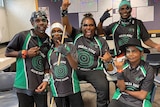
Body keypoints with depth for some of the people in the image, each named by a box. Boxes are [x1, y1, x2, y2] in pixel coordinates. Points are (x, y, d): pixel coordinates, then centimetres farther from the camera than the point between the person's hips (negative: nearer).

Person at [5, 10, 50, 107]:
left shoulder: (49, 41, 4)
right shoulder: (22, 36, -9)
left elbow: (47, 63, 9)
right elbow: (7, 52, 0)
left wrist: (46, 79, -1)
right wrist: (25, 53, -13)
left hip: (40, 85, 4)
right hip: (24, 84, -3)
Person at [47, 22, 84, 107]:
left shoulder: (70, 47, -1)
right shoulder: (49, 52, 6)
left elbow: (75, 66, -9)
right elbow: (49, 71, 12)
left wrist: (67, 54, -21)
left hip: (72, 88, -2)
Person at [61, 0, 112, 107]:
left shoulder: (101, 41, 4)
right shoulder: (76, 35, 3)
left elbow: (108, 56, 7)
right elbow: (66, 24, -11)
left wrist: (108, 58, -19)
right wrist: (64, 10, -29)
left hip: (94, 70, 0)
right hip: (76, 69, 1)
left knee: (103, 87, -26)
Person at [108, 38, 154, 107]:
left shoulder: (148, 70, -12)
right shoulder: (123, 65, -6)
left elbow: (142, 95, -9)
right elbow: (121, 88, -9)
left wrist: (125, 90, -3)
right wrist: (119, 70, -20)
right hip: (121, 98, 1)